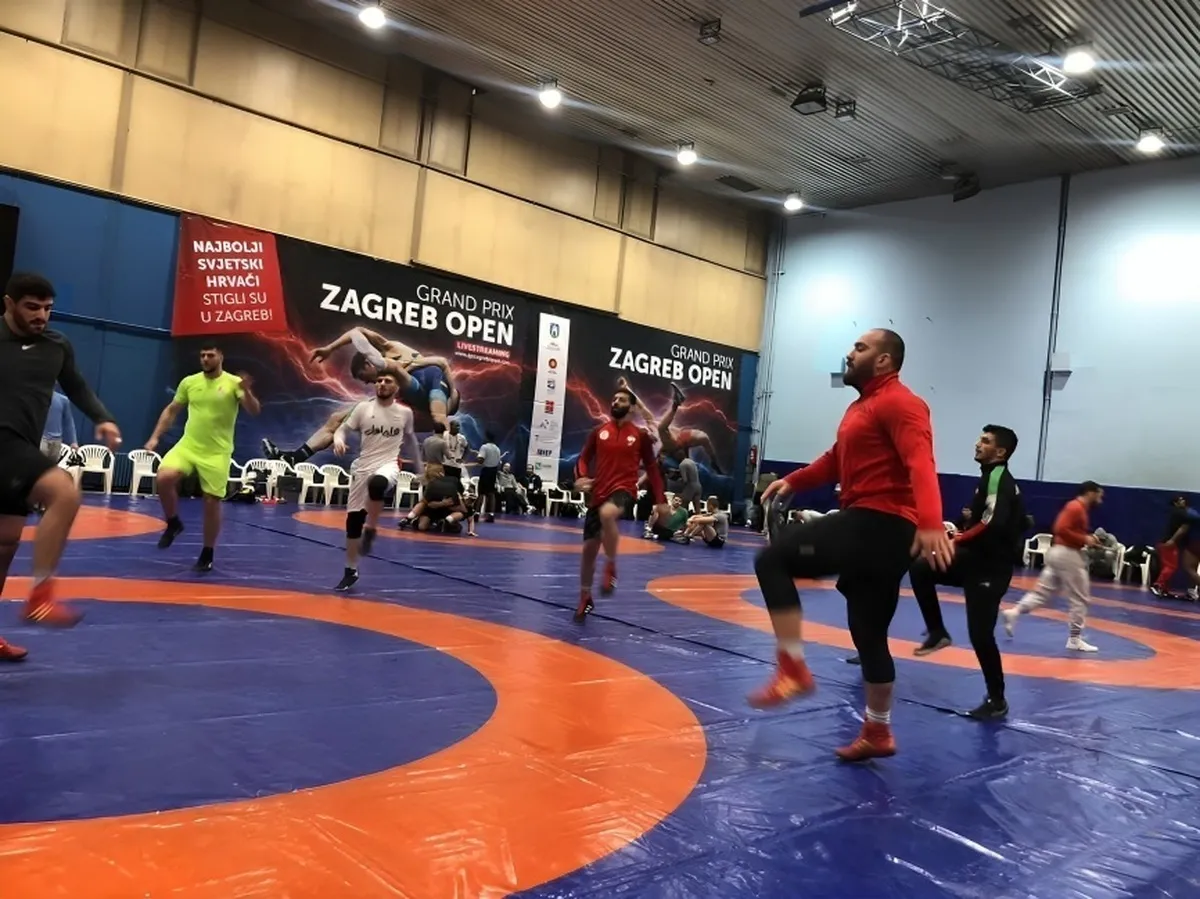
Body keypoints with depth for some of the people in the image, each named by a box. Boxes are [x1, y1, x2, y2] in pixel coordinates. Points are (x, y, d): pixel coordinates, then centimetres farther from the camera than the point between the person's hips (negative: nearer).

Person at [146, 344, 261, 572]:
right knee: (163, 478, -22)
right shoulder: (189, 382, 6)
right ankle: (173, 523, 6)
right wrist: (155, 437, 9)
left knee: (212, 502, 0)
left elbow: (254, 411, -16)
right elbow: (171, 410, 16)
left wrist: (246, 391, -35)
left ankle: (207, 554, 17)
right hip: (187, 446, 3)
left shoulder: (233, 382, -5)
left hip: (217, 453, -3)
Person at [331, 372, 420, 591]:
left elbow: (410, 440, 19)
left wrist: (420, 468, 23)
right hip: (362, 468, 2)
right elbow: (343, 429, 2)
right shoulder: (364, 408, 1)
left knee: (377, 483, -40)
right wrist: (338, 440, -22)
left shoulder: (405, 413, 4)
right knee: (353, 519, 3)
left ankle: (371, 529, -14)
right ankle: (351, 571, 20)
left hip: (388, 465, -2)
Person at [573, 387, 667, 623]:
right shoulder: (599, 431, 8)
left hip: (624, 489, -4)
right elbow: (584, 458, 10)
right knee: (589, 547, 5)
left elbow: (652, 468, 8)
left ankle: (611, 568, -19)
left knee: (607, 514, -39)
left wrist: (660, 500, 4)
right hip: (598, 492, 4)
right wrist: (581, 477, -12)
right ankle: (585, 598, 25)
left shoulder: (640, 435, 3)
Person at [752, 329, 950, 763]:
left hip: (879, 526, -11)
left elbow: (920, 464, -26)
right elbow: (837, 460, 28)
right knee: (868, 633, 17)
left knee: (772, 559, -16)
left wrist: (930, 523, -39)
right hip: (870, 526, 11)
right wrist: (793, 481, 14)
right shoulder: (862, 407, 22)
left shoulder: (899, 403, -11)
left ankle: (793, 668, -10)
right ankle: (877, 733, 29)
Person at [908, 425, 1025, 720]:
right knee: (920, 570, 1)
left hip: (992, 567, -10)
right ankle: (938, 632, 11)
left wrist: (955, 541, -18)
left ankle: (997, 700, 11)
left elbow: (992, 526, -28)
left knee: (980, 634, -5)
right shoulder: (991, 477, 13)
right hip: (978, 558, 10)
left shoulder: (998, 479, -17)